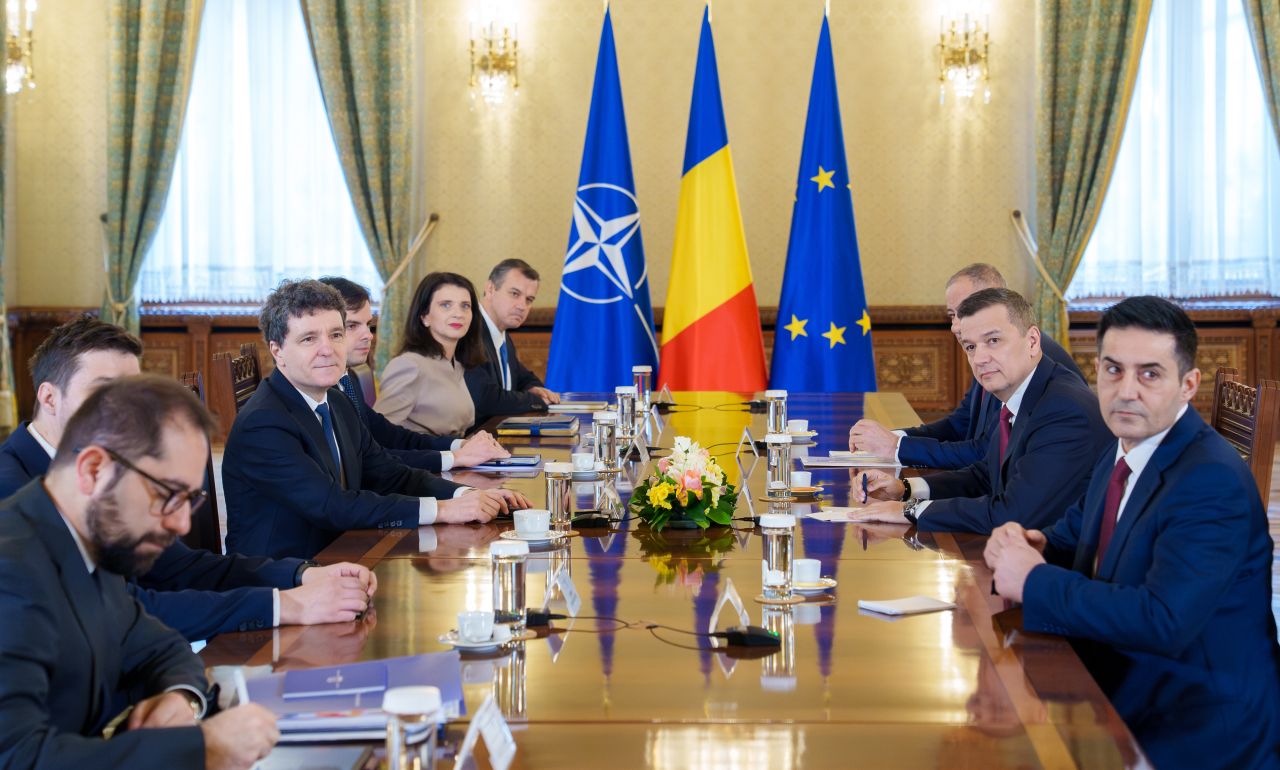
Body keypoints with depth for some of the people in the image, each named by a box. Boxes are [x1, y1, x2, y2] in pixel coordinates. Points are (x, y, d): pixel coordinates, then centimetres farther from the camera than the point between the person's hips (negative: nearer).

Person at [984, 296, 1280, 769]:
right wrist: (1031, 545, -5)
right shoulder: (1121, 452, 6)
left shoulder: (1213, 483, -22)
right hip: (1123, 699, 8)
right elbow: (1077, 534, 19)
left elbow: (1163, 622, -31)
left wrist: (1035, 581, -23)